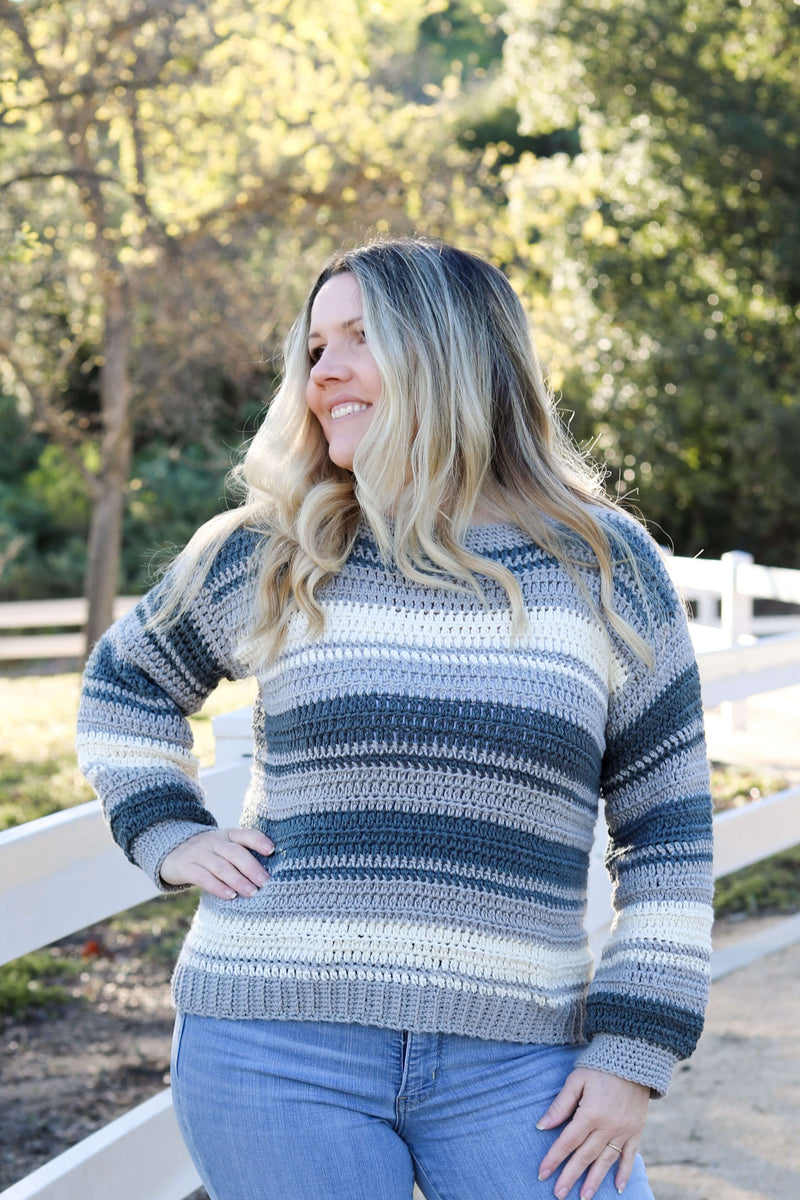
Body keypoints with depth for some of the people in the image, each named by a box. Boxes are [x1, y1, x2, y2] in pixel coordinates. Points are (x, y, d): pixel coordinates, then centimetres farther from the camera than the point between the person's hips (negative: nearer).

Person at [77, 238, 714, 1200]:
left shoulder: (605, 567, 4)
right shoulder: (263, 560, 5)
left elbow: (667, 834, 5)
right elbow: (125, 686, 24)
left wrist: (634, 1053, -1)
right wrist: (168, 836, 7)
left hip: (510, 1067, 0)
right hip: (276, 1051, 0)